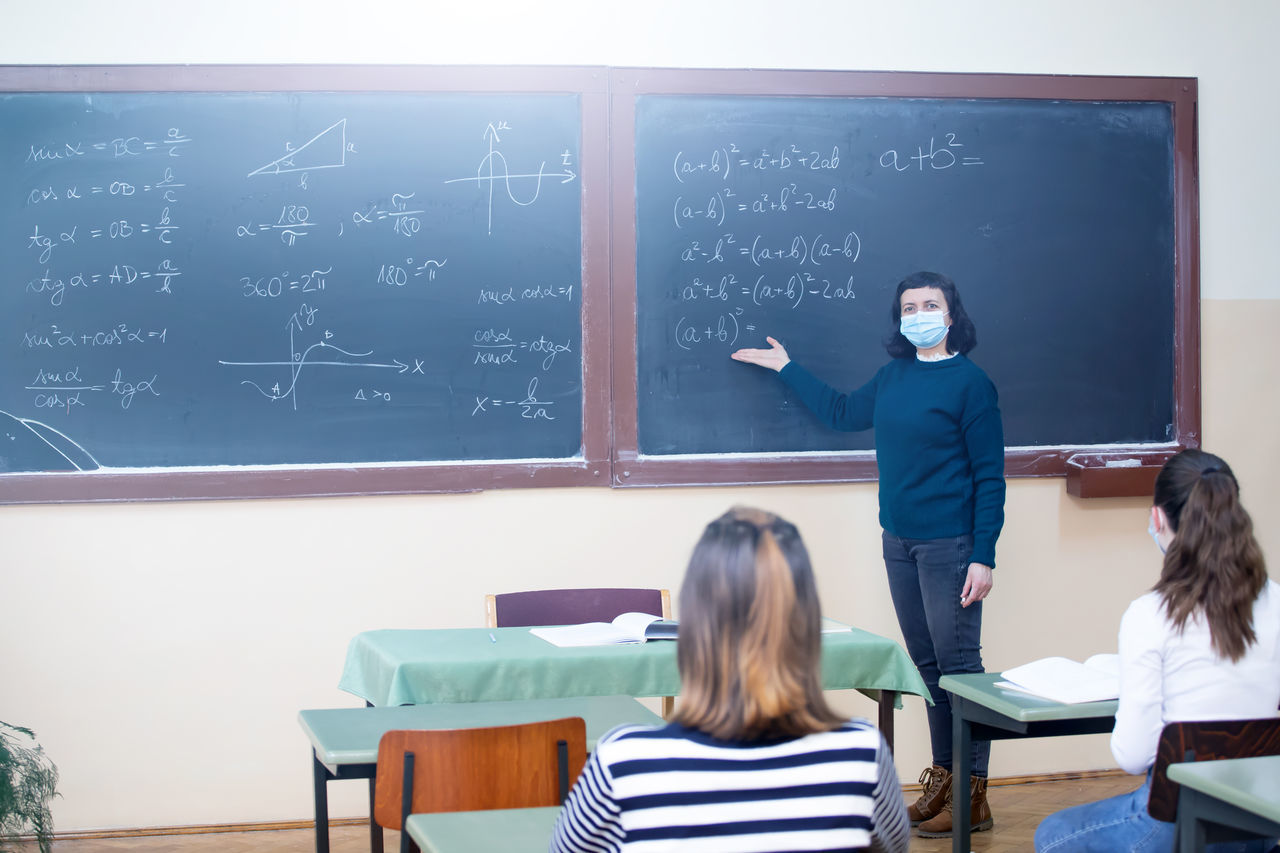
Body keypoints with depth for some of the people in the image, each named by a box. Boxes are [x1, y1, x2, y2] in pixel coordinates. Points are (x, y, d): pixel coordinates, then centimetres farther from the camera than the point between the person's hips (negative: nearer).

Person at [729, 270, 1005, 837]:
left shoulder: (969, 381, -8)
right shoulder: (893, 376, 10)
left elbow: (989, 476, -9)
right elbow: (843, 412, 30)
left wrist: (983, 557, -14)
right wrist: (786, 369, 33)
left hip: (948, 545, -7)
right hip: (899, 541, 7)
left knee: (956, 663, -5)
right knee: (925, 662, 11)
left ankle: (972, 797, 0)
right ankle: (942, 777, 19)